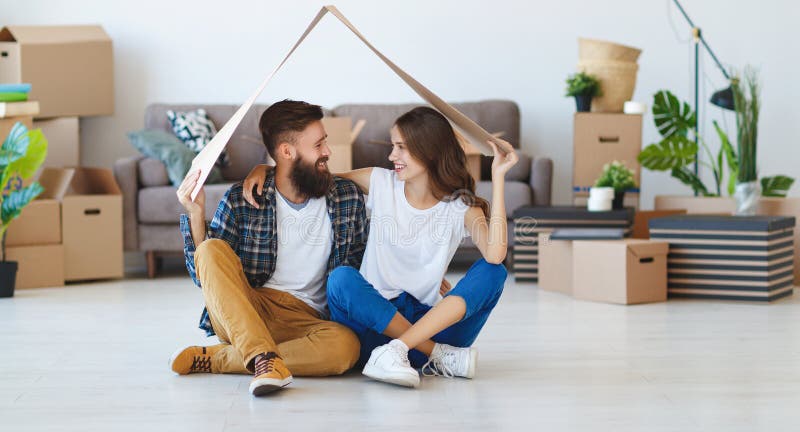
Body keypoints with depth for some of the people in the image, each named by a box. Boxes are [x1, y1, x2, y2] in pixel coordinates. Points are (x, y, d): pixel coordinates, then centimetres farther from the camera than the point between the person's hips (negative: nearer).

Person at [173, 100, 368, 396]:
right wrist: (195, 215, -13)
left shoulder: (347, 197, 6)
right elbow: (205, 276, 0)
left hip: (306, 321, 1)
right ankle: (265, 359, -39)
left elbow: (361, 266, 16)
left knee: (346, 345, -34)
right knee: (212, 249, -26)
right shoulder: (240, 200, 0)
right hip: (237, 314, -1)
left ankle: (212, 359, -23)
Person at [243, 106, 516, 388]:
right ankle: (439, 356, -24)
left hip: (433, 324, 0)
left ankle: (398, 350, -32)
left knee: (492, 272, -23)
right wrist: (264, 169, -2)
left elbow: (495, 255, -20)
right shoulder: (381, 183, 6)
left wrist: (497, 177, -18)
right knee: (341, 278, -29)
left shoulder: (462, 208, 0)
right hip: (373, 321, 1)